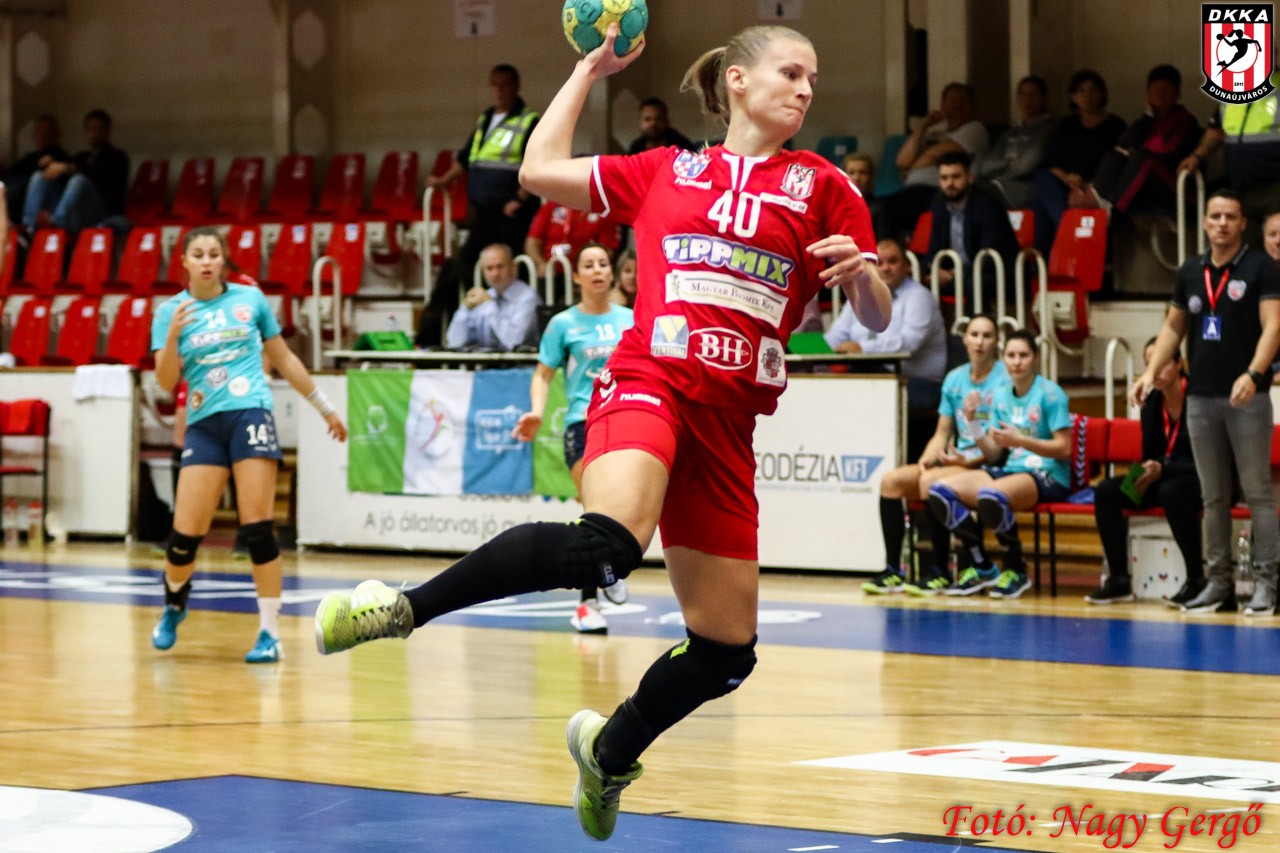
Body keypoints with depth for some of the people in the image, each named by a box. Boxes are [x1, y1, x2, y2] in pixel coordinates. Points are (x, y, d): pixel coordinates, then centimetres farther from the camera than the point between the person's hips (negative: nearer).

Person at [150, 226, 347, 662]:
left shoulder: (250, 298, 7)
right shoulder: (170, 311, 5)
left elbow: (284, 359, 17)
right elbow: (166, 381, -4)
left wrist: (325, 407, 20)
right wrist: (173, 335, -21)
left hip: (251, 415, -1)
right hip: (204, 425, 1)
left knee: (256, 526, -11)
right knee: (186, 531, -4)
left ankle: (270, 634, -6)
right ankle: (174, 604, 27)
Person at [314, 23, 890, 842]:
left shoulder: (822, 186, 12)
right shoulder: (663, 172, 13)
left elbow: (877, 318, 11)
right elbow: (541, 170, 21)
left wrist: (862, 269, -10)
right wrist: (590, 70, 25)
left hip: (728, 422, 3)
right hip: (649, 381, -3)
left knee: (726, 650, 5)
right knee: (607, 542, -36)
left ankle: (610, 752, 32)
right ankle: (404, 608, -27)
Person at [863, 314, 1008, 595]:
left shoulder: (1005, 379, -8)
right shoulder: (955, 379, 13)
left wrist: (969, 460, -22)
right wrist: (926, 458, -4)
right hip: (956, 461, 8)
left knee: (930, 481, -31)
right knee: (891, 481, -10)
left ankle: (941, 572, -23)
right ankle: (892, 571, -11)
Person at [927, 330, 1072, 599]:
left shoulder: (1049, 393, -6)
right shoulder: (1001, 396, 13)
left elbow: (1064, 448, -11)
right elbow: (994, 455, 11)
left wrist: (1018, 440, -19)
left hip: (1047, 476, -7)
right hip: (1008, 470, 7)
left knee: (991, 496, -37)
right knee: (940, 491, -12)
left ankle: (1017, 571, -14)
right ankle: (982, 568, -1)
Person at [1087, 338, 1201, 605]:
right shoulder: (1152, 402, 2)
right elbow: (1149, 455, 11)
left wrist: (1162, 469, -29)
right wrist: (1145, 473, -13)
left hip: (1201, 482, -7)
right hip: (1162, 478, 7)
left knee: (1171, 491, -39)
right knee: (1105, 491, -13)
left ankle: (1196, 580, -28)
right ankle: (1118, 580, -12)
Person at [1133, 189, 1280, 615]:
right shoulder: (1190, 272, 12)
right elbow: (1173, 327, 21)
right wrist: (1151, 372, 8)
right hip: (1200, 398, 5)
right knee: (1213, 496, 8)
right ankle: (1218, 583, 13)